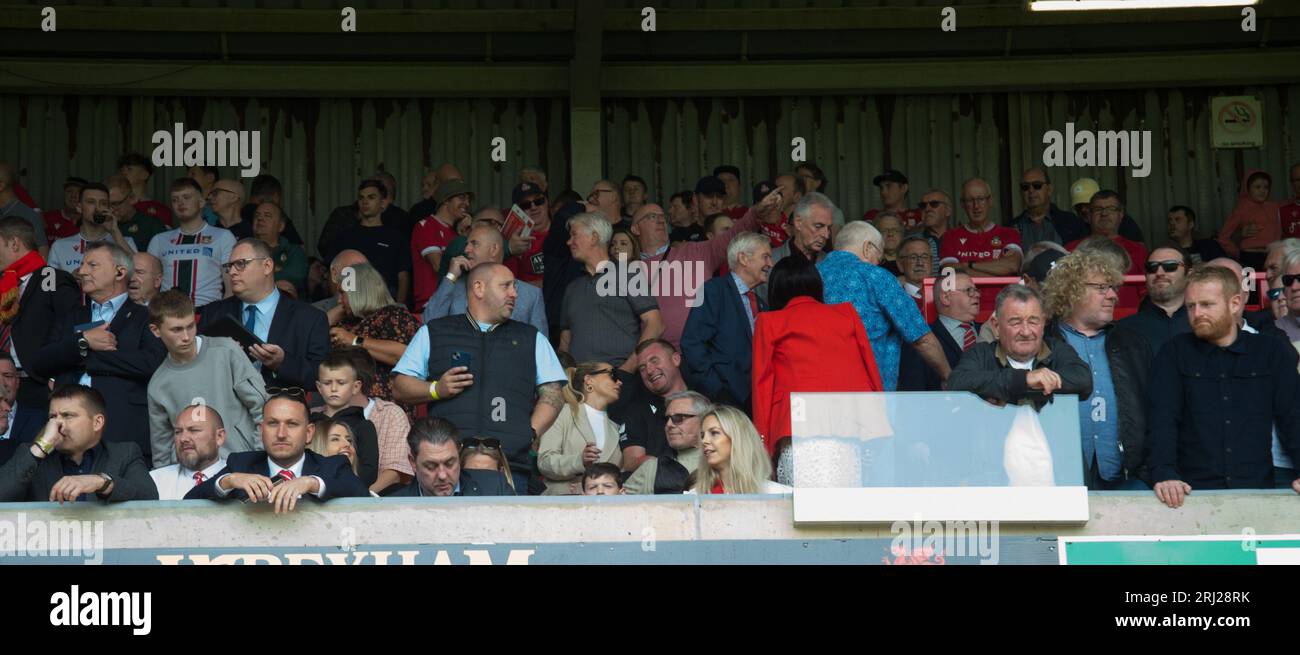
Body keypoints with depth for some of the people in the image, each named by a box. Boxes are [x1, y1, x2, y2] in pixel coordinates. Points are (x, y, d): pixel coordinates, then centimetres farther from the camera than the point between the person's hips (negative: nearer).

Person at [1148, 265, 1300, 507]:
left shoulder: (1273, 354, 12)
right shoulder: (1174, 355, 8)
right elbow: (1163, 421, -2)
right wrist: (1164, 474, -19)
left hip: (1257, 490, 1)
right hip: (1192, 493, -1)